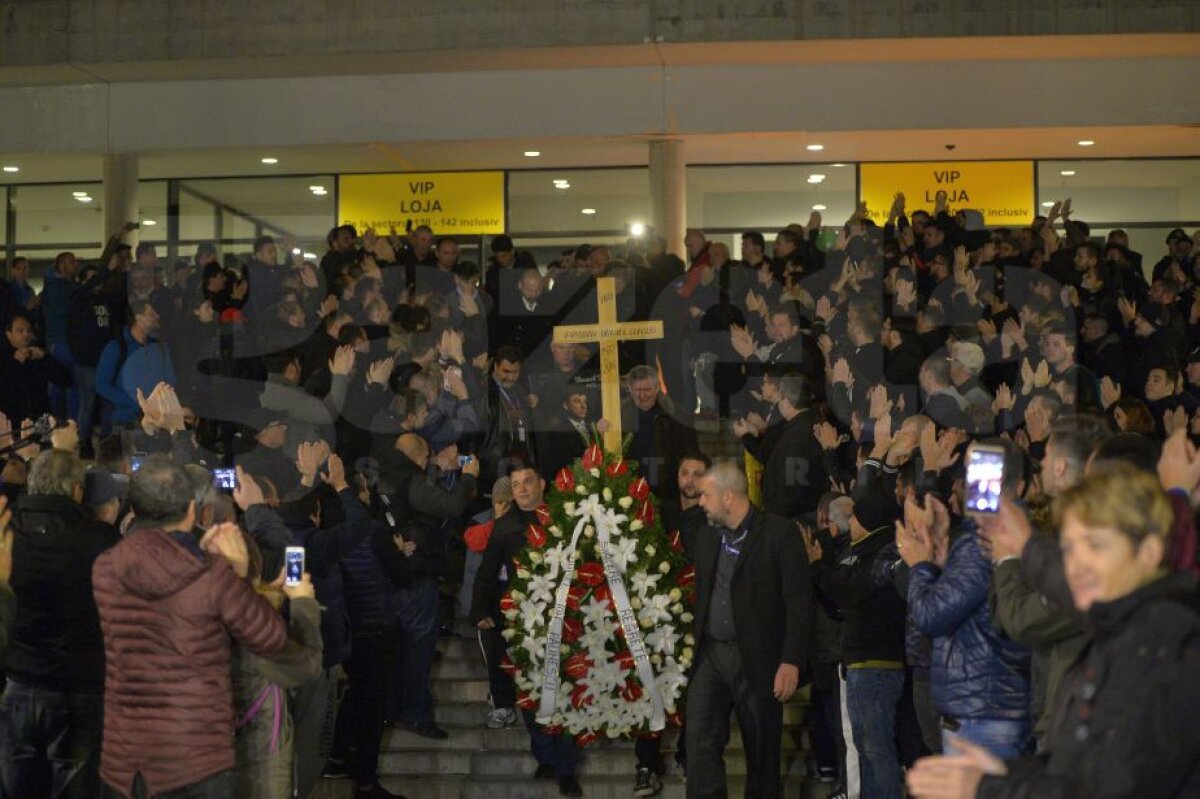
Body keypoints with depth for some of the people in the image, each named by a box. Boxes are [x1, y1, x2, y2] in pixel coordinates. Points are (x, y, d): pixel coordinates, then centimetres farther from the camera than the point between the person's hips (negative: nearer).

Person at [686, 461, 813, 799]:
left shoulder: (778, 533, -6)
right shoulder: (706, 536, 13)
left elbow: (799, 601, -9)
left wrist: (791, 661, -15)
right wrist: (696, 647, 10)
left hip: (757, 660, -4)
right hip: (710, 655, 5)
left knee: (762, 751, 4)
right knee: (700, 741, -8)